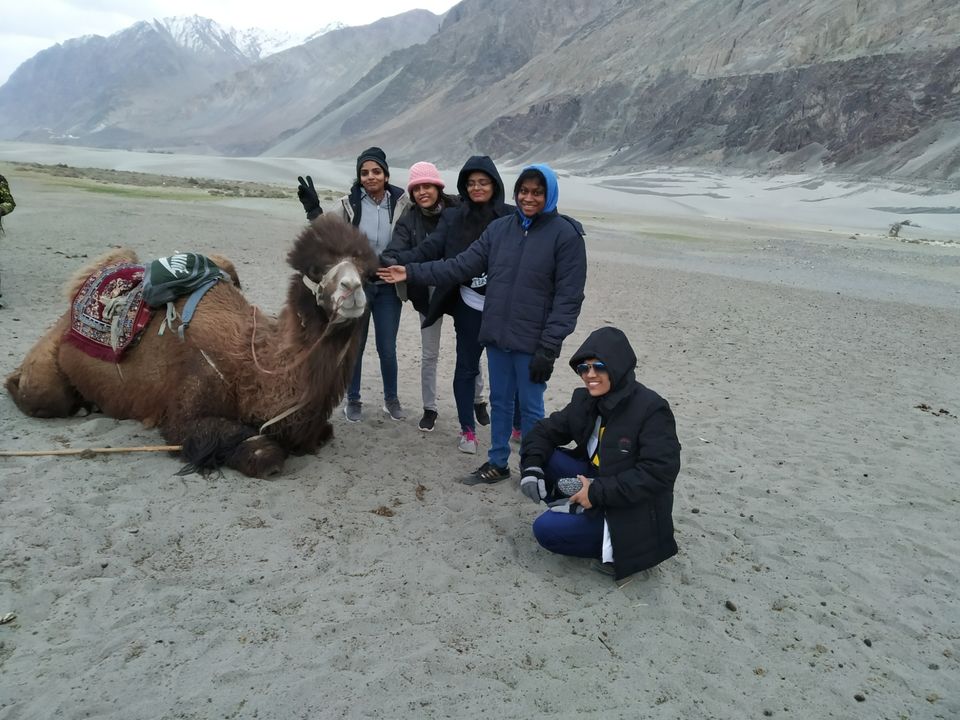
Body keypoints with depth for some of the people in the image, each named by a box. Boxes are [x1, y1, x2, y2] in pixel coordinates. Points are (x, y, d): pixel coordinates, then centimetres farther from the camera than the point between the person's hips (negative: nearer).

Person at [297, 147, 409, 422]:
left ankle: (391, 399, 28)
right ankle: (353, 400, 29)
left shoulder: (400, 203, -4)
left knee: (387, 348, 7)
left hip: (388, 287, 0)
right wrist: (313, 209, -14)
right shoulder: (349, 204, -5)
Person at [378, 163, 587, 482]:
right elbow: (462, 265, 5)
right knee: (499, 401, 17)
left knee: (530, 408, 6)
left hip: (533, 342, -5)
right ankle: (497, 463, 33)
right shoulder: (499, 227, 5)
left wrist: (547, 348, -17)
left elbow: (568, 298, -12)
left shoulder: (566, 234, -10)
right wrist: (412, 272, -3)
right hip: (496, 336, 5)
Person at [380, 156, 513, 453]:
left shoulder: (511, 217, 1)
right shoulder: (453, 218, 5)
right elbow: (429, 249, -5)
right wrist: (398, 260, -21)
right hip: (471, 306, 1)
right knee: (466, 367, 7)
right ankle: (467, 429, 22)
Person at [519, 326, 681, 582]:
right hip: (594, 482, 7)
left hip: (630, 509, -7)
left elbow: (660, 473, -27)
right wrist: (531, 467, -16)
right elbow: (546, 431, 5)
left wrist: (598, 493, -28)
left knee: (546, 530, -18)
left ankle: (620, 548, -1)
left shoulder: (651, 410, -23)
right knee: (538, 451, -6)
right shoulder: (585, 401, -2)